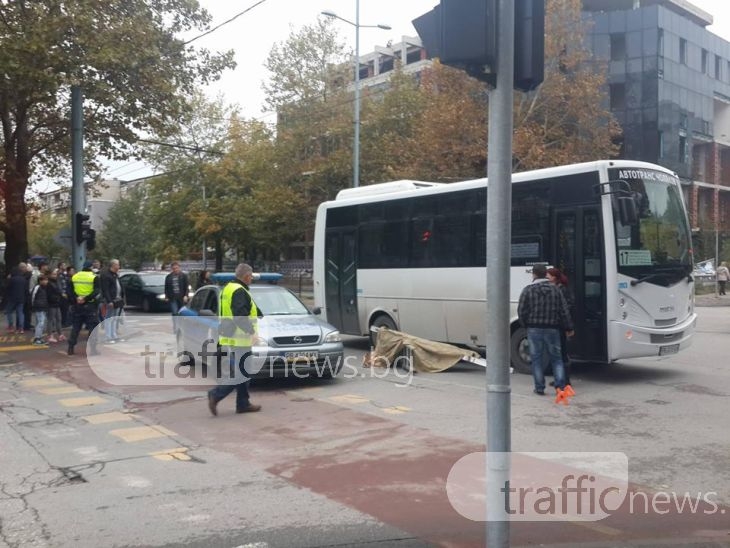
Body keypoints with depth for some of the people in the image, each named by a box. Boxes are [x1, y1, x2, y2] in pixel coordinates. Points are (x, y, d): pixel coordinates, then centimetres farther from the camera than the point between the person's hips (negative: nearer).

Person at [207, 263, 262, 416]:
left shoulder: (228, 288, 16)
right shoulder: (240, 292, -16)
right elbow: (240, 316, -27)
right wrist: (250, 330, -18)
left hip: (228, 337, 11)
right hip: (238, 340, -11)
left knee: (242, 373, 15)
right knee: (239, 373, -5)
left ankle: (243, 404, 19)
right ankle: (215, 395, -5)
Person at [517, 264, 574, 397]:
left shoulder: (528, 291, -5)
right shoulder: (555, 290, 4)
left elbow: (521, 311, -7)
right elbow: (564, 311, 3)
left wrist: (526, 325, 9)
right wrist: (569, 328, 11)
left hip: (534, 330, -2)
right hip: (552, 330, 2)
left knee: (536, 359, 6)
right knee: (556, 358, 11)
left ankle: (539, 387, 8)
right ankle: (560, 385, 2)